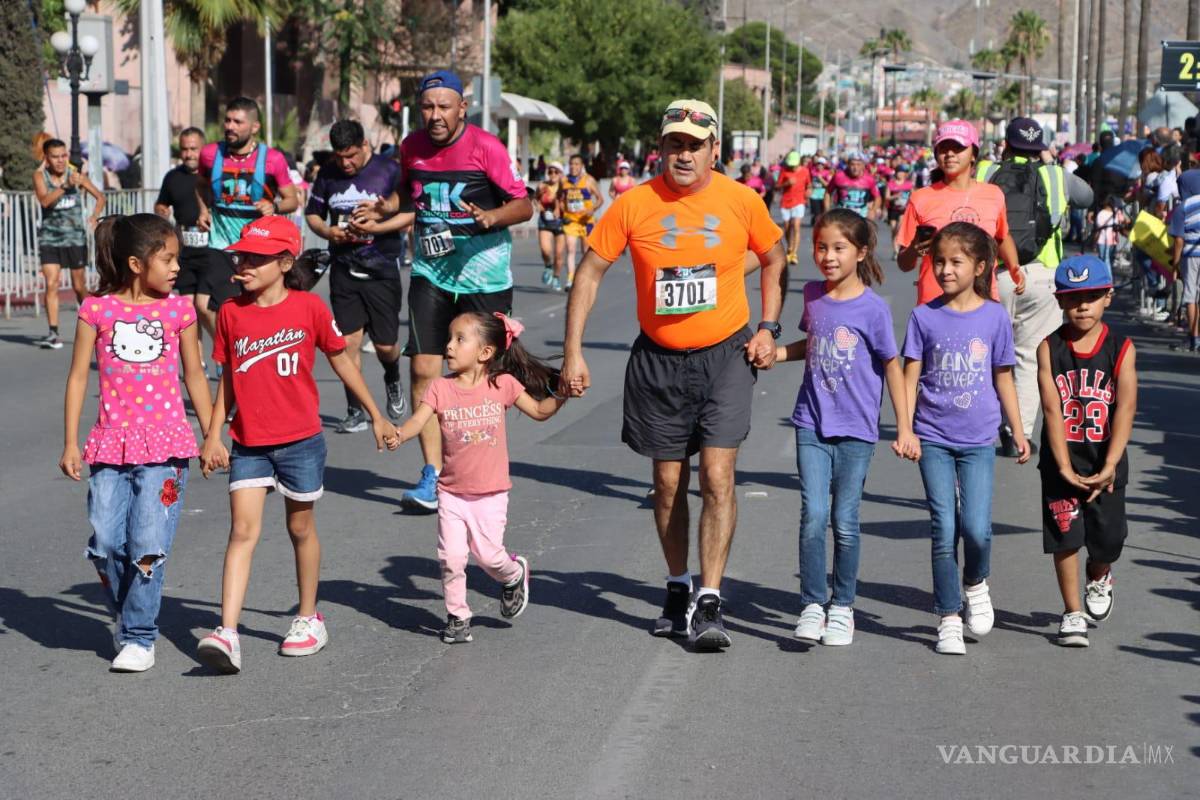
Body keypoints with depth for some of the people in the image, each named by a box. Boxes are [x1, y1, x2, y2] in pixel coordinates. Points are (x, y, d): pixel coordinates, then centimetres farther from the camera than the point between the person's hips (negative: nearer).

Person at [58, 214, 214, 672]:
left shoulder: (178, 310, 4)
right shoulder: (97, 310, 2)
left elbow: (195, 378, 12)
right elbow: (78, 377, 6)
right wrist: (70, 443, 3)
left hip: (164, 445, -1)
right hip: (111, 444, 1)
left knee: (148, 544, -8)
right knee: (105, 544, -3)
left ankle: (139, 637, 4)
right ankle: (126, 616, 22)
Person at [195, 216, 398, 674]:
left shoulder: (309, 308, -6)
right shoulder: (231, 313, 1)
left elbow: (341, 362, 5)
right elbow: (227, 380, 9)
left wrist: (377, 417, 11)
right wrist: (213, 436, 5)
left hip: (300, 440, -1)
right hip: (248, 443, 2)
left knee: (300, 529, 12)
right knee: (243, 531, -7)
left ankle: (308, 619, 29)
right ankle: (227, 634, -14)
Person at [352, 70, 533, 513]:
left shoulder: (486, 147, -12)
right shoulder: (411, 147, 2)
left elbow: (523, 204, -9)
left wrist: (490, 217, -28)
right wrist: (383, 210, 1)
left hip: (484, 274, -3)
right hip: (430, 274, 3)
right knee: (423, 369, -7)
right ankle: (432, 474, -1)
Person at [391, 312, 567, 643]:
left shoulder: (503, 385, -5)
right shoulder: (440, 388, -5)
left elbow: (539, 411, 6)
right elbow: (418, 421, -17)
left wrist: (563, 394, -10)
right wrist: (396, 435, -37)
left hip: (490, 493, -1)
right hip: (451, 492, 1)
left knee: (487, 554, -2)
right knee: (451, 557, -3)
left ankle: (514, 574, 32)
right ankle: (457, 616, 16)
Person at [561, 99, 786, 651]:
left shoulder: (741, 201, -6)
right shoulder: (634, 205, -8)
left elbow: (773, 260, 12)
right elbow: (591, 272, 0)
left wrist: (768, 327, 2)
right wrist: (573, 352, -4)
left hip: (726, 356, -1)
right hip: (658, 359, 1)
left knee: (717, 476, -11)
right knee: (668, 483, 10)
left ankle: (709, 604, -8)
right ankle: (677, 590, 29)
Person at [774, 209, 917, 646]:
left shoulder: (872, 307, -8)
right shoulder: (812, 295, 5)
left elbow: (892, 366, -2)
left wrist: (904, 427, -3)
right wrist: (777, 353, 5)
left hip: (856, 429, -3)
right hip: (812, 424, 3)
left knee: (845, 521, 3)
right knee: (814, 515, -8)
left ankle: (842, 606, 18)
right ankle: (812, 605, 2)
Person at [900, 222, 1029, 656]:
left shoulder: (995, 316, 1)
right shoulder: (924, 316, -1)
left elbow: (1003, 377, 10)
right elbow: (911, 376, 1)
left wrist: (1017, 430, 13)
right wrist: (905, 430, -7)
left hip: (978, 440, 0)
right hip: (934, 439, 0)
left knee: (976, 528, -9)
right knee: (944, 530, -2)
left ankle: (976, 585, 23)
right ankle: (948, 619, 8)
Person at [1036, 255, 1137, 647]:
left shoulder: (1121, 349, -7)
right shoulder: (1050, 348, -7)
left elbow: (1125, 408, -14)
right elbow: (1052, 408, -12)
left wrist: (1109, 466, -22)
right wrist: (1065, 467, -18)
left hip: (1105, 462, 0)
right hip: (1062, 461, 0)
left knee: (1108, 537, 7)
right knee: (1065, 535, -1)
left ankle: (1099, 578, 41)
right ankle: (1072, 613, 14)